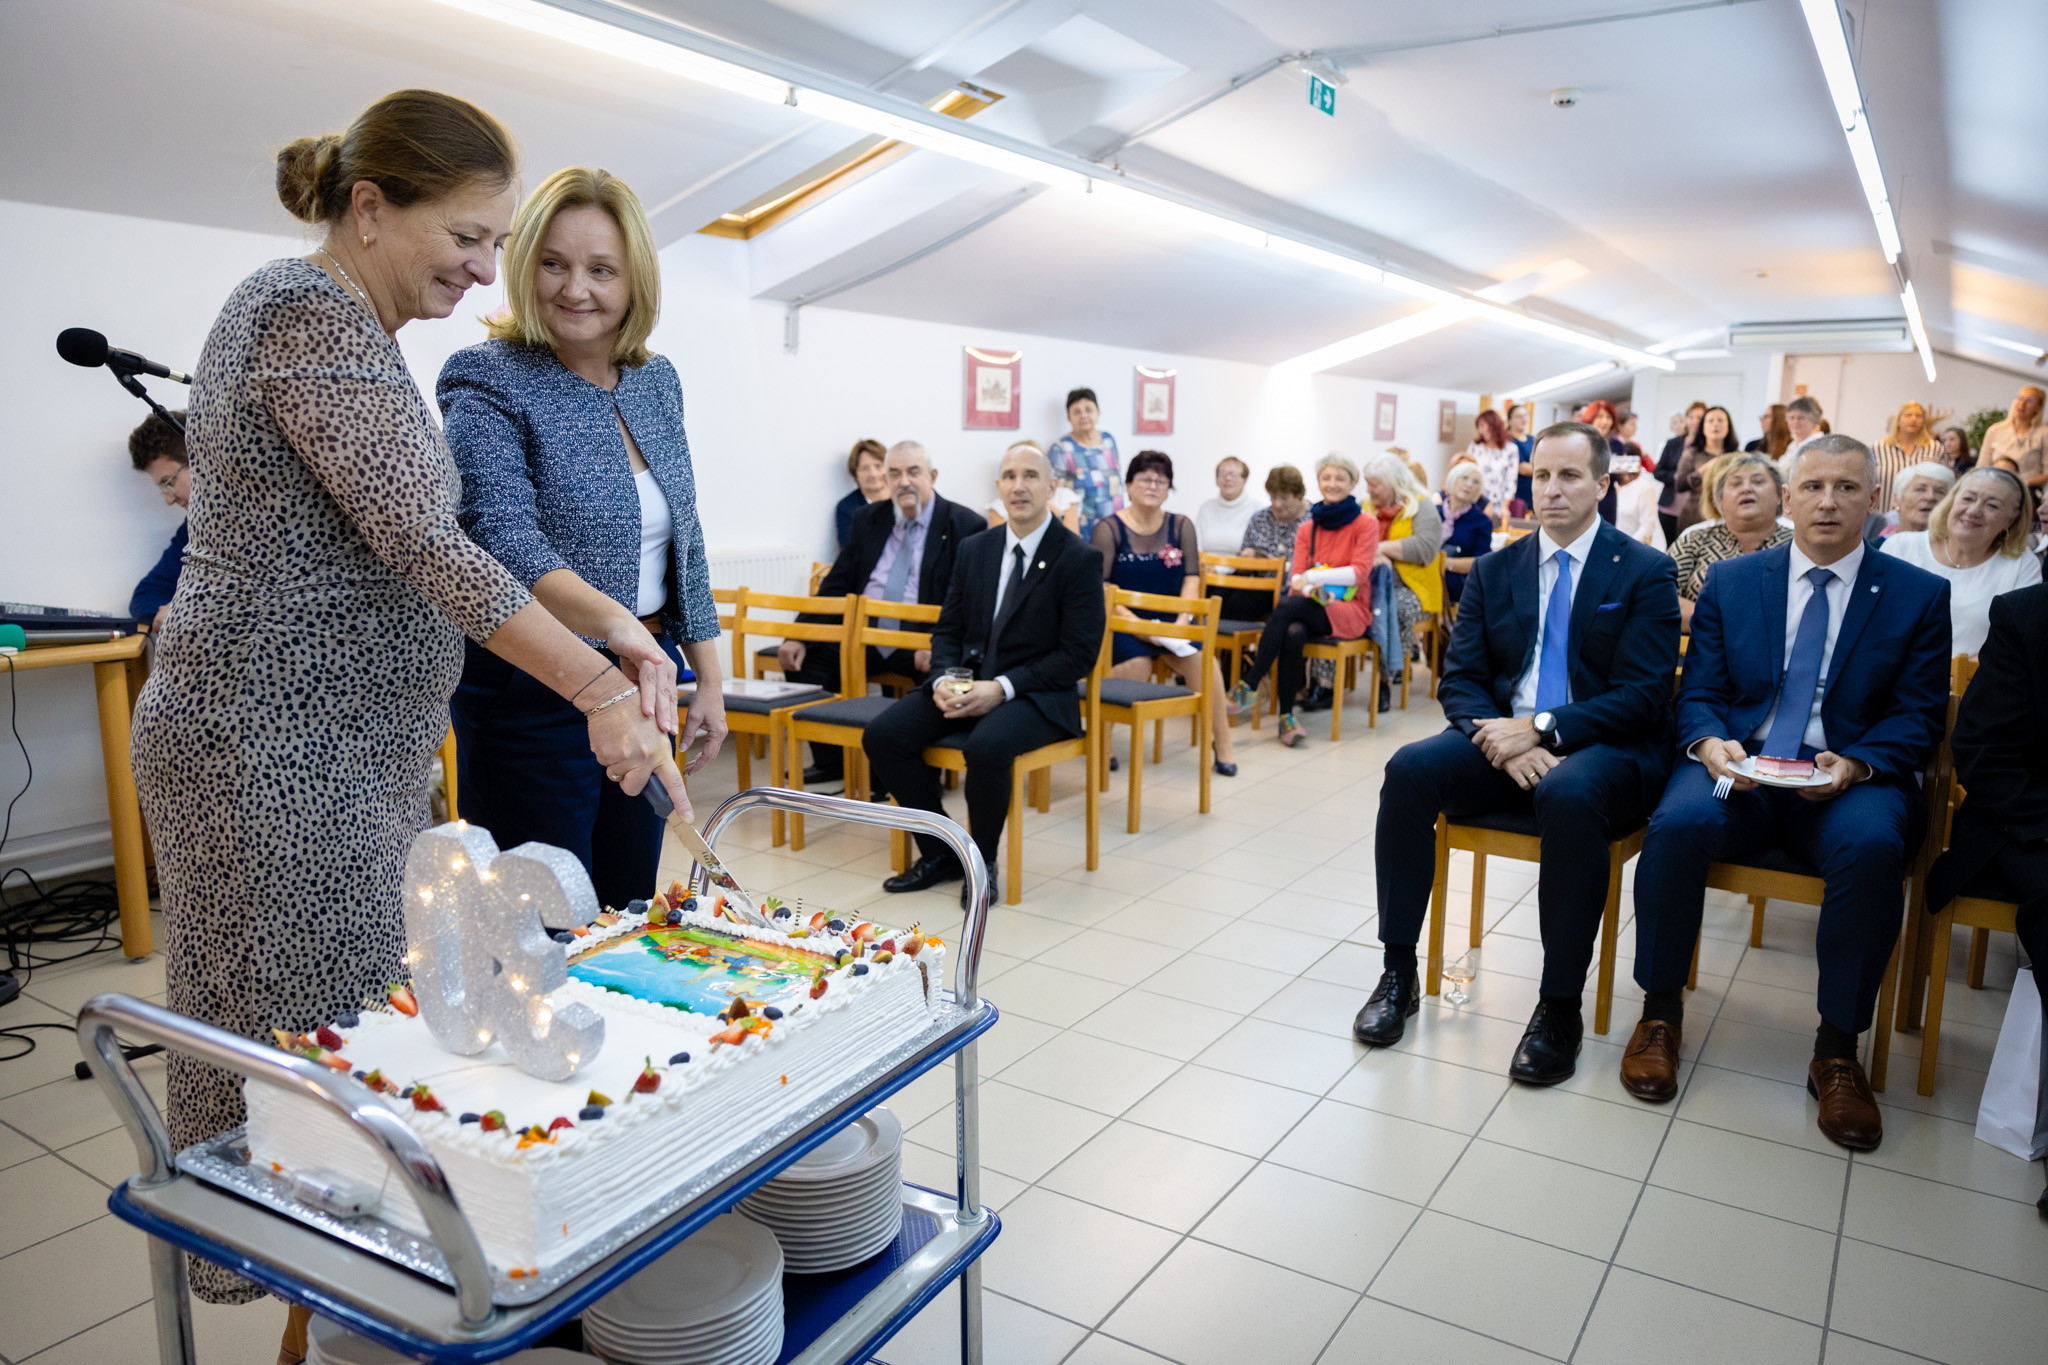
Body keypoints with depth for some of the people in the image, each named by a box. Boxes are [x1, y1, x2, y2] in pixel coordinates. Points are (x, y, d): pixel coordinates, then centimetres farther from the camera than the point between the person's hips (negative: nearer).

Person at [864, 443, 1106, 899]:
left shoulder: (1080, 558, -7)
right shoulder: (974, 549, 11)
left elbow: (1079, 654, -12)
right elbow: (948, 627, 15)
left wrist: (1002, 688, -20)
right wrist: (945, 680, -8)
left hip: (1036, 695, -6)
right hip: (967, 685, 6)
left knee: (986, 747, -36)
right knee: (883, 735, -14)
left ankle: (983, 862, -8)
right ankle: (940, 854, 3)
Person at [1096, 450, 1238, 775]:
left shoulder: (1181, 526, 15)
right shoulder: (1109, 529, 2)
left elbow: (1192, 577, 6)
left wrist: (1183, 619, -12)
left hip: (1170, 621, 3)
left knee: (1200, 658, -26)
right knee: (1136, 664, -33)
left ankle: (1223, 741, -13)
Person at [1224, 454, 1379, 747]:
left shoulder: (1366, 524, 3)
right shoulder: (1306, 528, 15)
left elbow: (1360, 571, -9)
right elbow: (1296, 576, 5)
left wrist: (1313, 577, -17)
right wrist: (1312, 590, -19)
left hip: (1350, 609, -3)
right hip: (1313, 604, 3)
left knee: (1287, 606, -33)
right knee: (1293, 632, -35)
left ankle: (1249, 684, -29)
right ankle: (1286, 716, -30)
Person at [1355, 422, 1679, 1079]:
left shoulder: (1646, 573, 0)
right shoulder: (1494, 570, 11)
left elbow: (1643, 696, -9)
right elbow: (1459, 680, 6)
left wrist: (1542, 729, -20)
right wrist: (1504, 740, -15)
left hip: (1604, 750, -4)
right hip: (1505, 737, 4)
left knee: (1568, 795, -38)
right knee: (1409, 769, -24)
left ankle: (1559, 1008, -24)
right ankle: (1399, 974, -14)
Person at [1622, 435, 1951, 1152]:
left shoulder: (1919, 596, 8)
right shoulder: (1730, 581, 11)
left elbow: (1920, 716, 4)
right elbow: (1698, 693, 8)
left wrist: (1855, 764, -17)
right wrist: (1709, 742, -15)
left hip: (1853, 778, 0)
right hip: (1738, 769, 1)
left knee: (1872, 845, -35)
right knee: (1677, 822, -32)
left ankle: (1838, 1049, -16)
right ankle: (1660, 1011, -11)